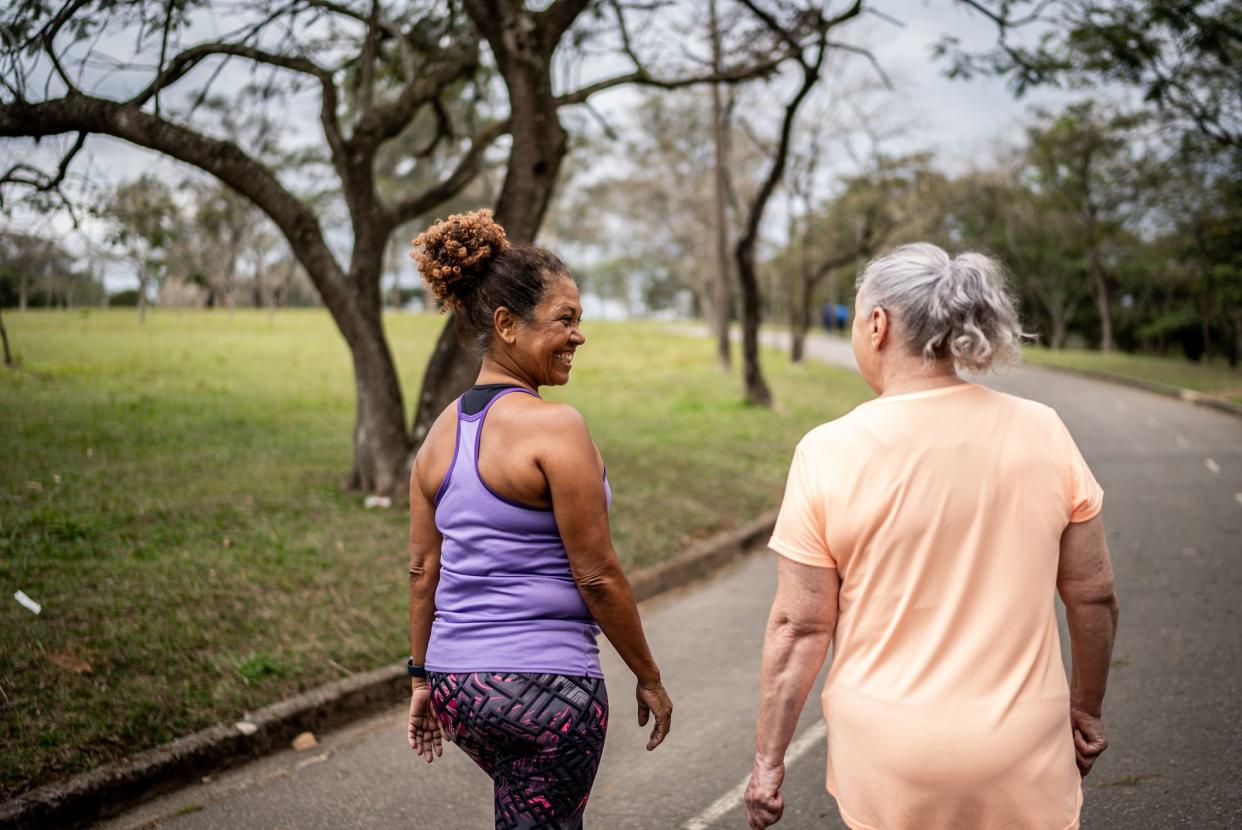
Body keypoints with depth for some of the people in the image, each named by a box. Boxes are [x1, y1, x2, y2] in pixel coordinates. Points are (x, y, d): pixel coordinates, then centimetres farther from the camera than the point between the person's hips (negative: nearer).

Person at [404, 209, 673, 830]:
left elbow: (423, 568, 10)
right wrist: (649, 678, -3)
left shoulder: (442, 430, 5)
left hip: (457, 681, 8)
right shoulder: (554, 428, -17)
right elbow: (597, 575, -15)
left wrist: (423, 676, 19)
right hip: (546, 682, -7)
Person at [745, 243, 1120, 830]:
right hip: (1022, 755, 1)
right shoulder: (1043, 433, -7)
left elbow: (800, 627, -10)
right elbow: (1094, 597, 0)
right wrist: (1087, 709, 16)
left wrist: (768, 759, 1)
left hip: (886, 764, -1)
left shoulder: (829, 452, -13)